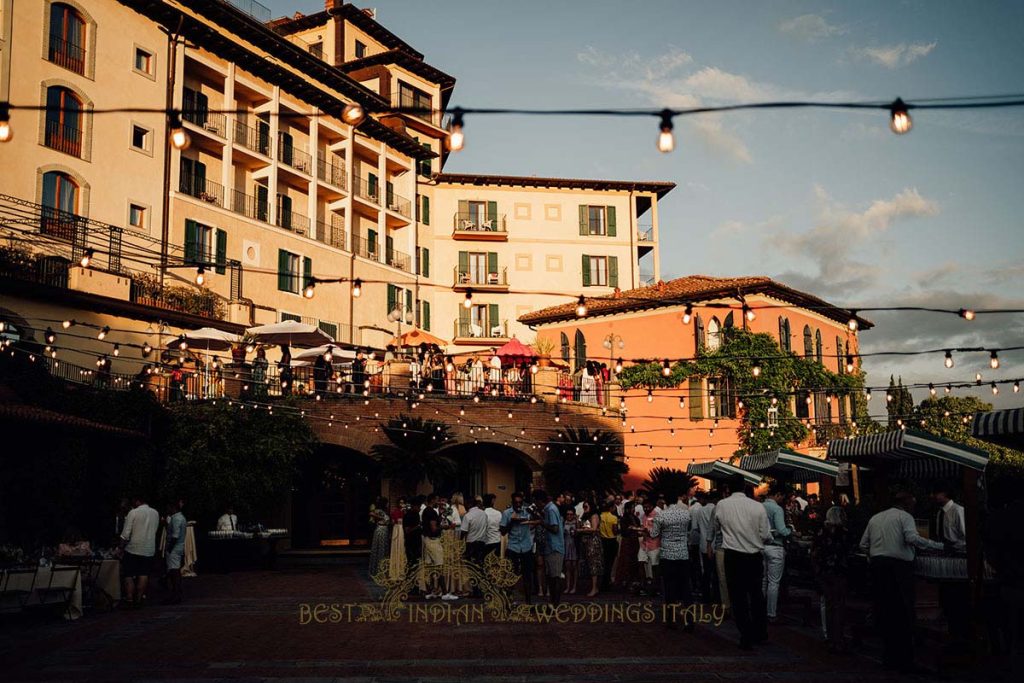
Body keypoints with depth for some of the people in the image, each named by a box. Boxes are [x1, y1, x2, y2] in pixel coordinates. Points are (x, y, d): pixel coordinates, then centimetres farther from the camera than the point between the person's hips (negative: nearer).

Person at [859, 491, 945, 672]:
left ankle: (890, 656, 14)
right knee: (903, 614, -2)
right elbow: (912, 538, -15)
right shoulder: (905, 516, 2)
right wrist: (939, 546, -10)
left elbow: (863, 544, 16)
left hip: (876, 566, 6)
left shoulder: (875, 518, 19)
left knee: (884, 611, 8)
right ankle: (905, 660, 0)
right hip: (898, 566, -6)